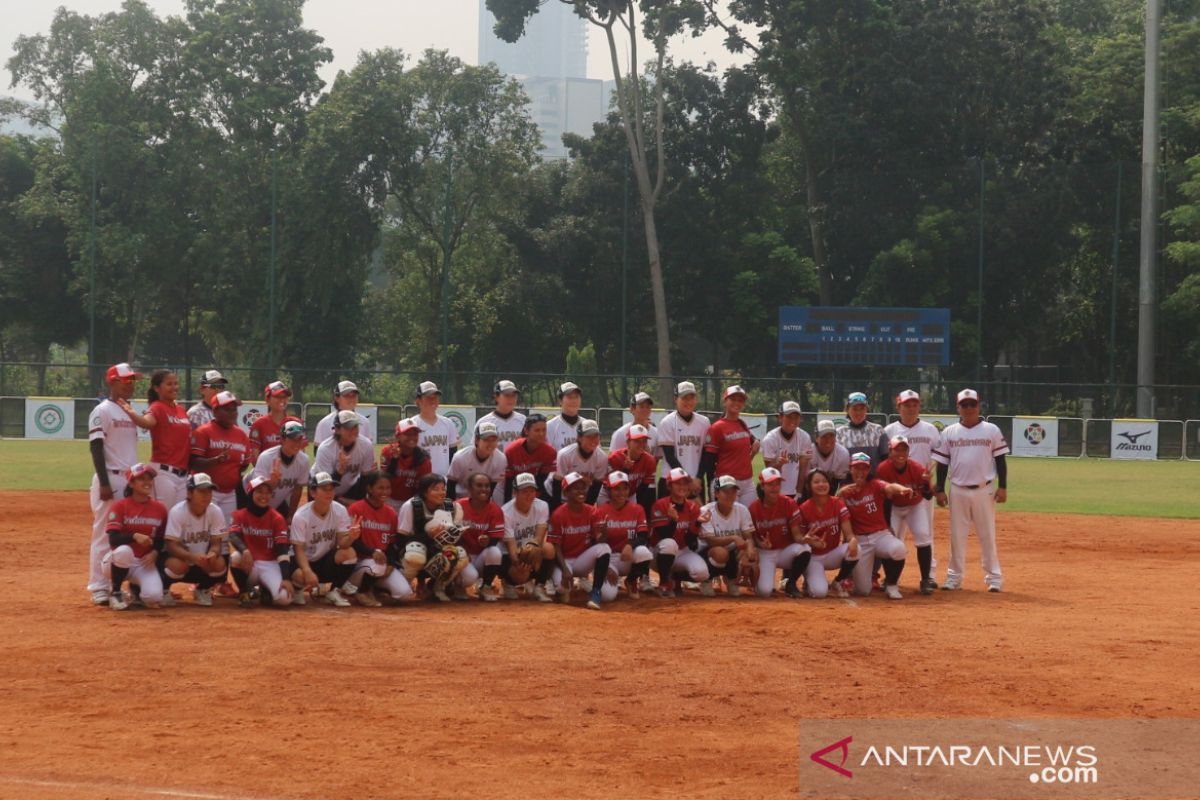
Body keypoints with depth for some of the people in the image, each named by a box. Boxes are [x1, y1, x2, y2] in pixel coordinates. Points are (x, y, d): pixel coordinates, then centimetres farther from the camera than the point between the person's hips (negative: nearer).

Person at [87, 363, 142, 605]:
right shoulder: (102, 412, -8)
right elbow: (96, 448, -13)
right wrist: (104, 483, -19)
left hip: (131, 479, 8)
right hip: (110, 478, -8)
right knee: (104, 533, -7)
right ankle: (99, 588, -4)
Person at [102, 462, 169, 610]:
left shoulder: (159, 509, 2)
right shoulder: (120, 506, -9)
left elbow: (162, 539, 10)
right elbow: (113, 538, -19)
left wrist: (155, 552, -11)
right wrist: (134, 536, -35)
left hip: (145, 562, 3)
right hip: (119, 560, -3)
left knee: (154, 597, -25)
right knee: (124, 550, -40)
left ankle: (136, 587, 15)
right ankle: (116, 593, -13)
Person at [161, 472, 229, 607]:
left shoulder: (215, 512, -12)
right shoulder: (177, 512, -22)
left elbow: (216, 543, -10)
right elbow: (172, 546, -26)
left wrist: (212, 554, -36)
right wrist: (193, 557, -43)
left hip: (203, 560, 3)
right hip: (180, 555, -3)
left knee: (219, 563, -27)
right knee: (178, 565, -36)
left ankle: (203, 589, 6)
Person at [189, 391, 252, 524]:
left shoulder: (242, 435, 10)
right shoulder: (203, 432, -8)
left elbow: (245, 463, 21)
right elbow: (194, 463, -16)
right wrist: (217, 459, -30)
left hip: (230, 493, 6)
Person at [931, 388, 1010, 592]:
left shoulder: (991, 431, 2)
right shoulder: (949, 433, 5)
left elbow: (1000, 459, 3)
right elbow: (942, 463, 7)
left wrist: (1002, 487, -4)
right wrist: (940, 490, 1)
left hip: (984, 491, -1)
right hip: (958, 491, 2)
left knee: (988, 535, 1)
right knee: (956, 535, 6)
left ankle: (994, 577, 6)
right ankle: (954, 577, 12)